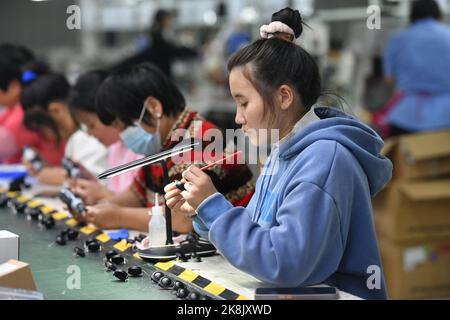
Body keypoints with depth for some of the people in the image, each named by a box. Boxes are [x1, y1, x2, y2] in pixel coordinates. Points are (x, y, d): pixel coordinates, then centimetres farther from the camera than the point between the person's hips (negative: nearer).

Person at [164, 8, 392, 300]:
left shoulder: (325, 158, -20)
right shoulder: (283, 153, 8)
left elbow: (285, 264, -25)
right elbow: (252, 231, 15)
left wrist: (213, 206, -18)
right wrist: (201, 210, 2)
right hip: (288, 295, 8)